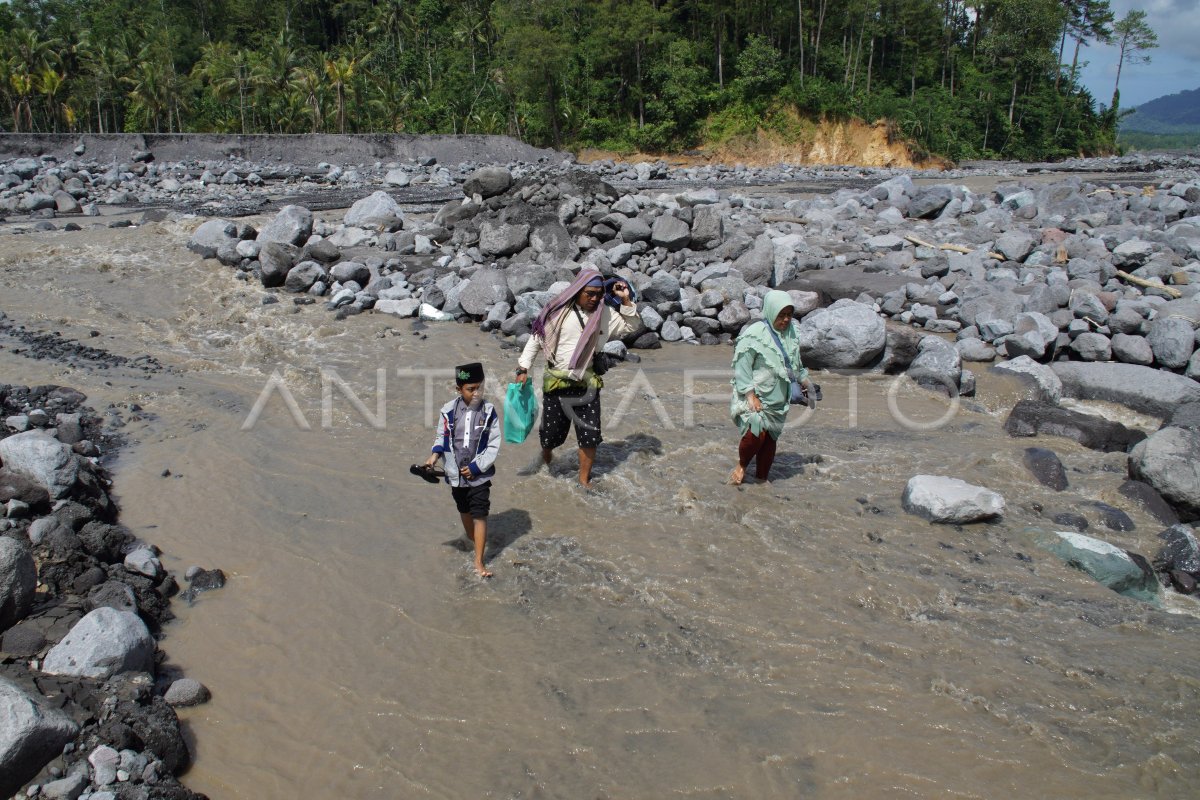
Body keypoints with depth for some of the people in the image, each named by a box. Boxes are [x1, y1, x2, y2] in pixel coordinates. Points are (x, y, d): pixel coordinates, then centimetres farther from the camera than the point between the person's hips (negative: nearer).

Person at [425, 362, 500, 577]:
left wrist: (476, 467, -14)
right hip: (456, 473, 2)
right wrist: (436, 453, -14)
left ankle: (479, 562, 3)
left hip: (480, 474, -2)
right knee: (464, 510, 22)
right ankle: (473, 538, 49)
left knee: (480, 516, -3)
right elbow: (442, 436, 4)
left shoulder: (488, 411, -13)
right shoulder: (449, 410, -11)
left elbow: (494, 445, -9)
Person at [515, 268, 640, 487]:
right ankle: (546, 453, 43)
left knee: (590, 434, -2)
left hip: (587, 384, 2)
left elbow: (631, 326, 7)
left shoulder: (605, 314, 0)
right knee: (552, 431, 8)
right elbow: (536, 339, 0)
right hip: (556, 384, -1)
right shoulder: (559, 312, -7)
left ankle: (584, 479, 14)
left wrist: (626, 301, -6)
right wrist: (523, 368, -4)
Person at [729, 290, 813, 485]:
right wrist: (750, 395, -21)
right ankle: (742, 465, 6)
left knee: (770, 438, 8)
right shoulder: (754, 334, -16)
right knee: (756, 432, -21)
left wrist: (804, 379, 26)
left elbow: (795, 361, 22)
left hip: (778, 398, 6)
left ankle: (762, 478, 24)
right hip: (756, 395, -6)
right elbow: (742, 366, -16)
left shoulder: (790, 332, 5)